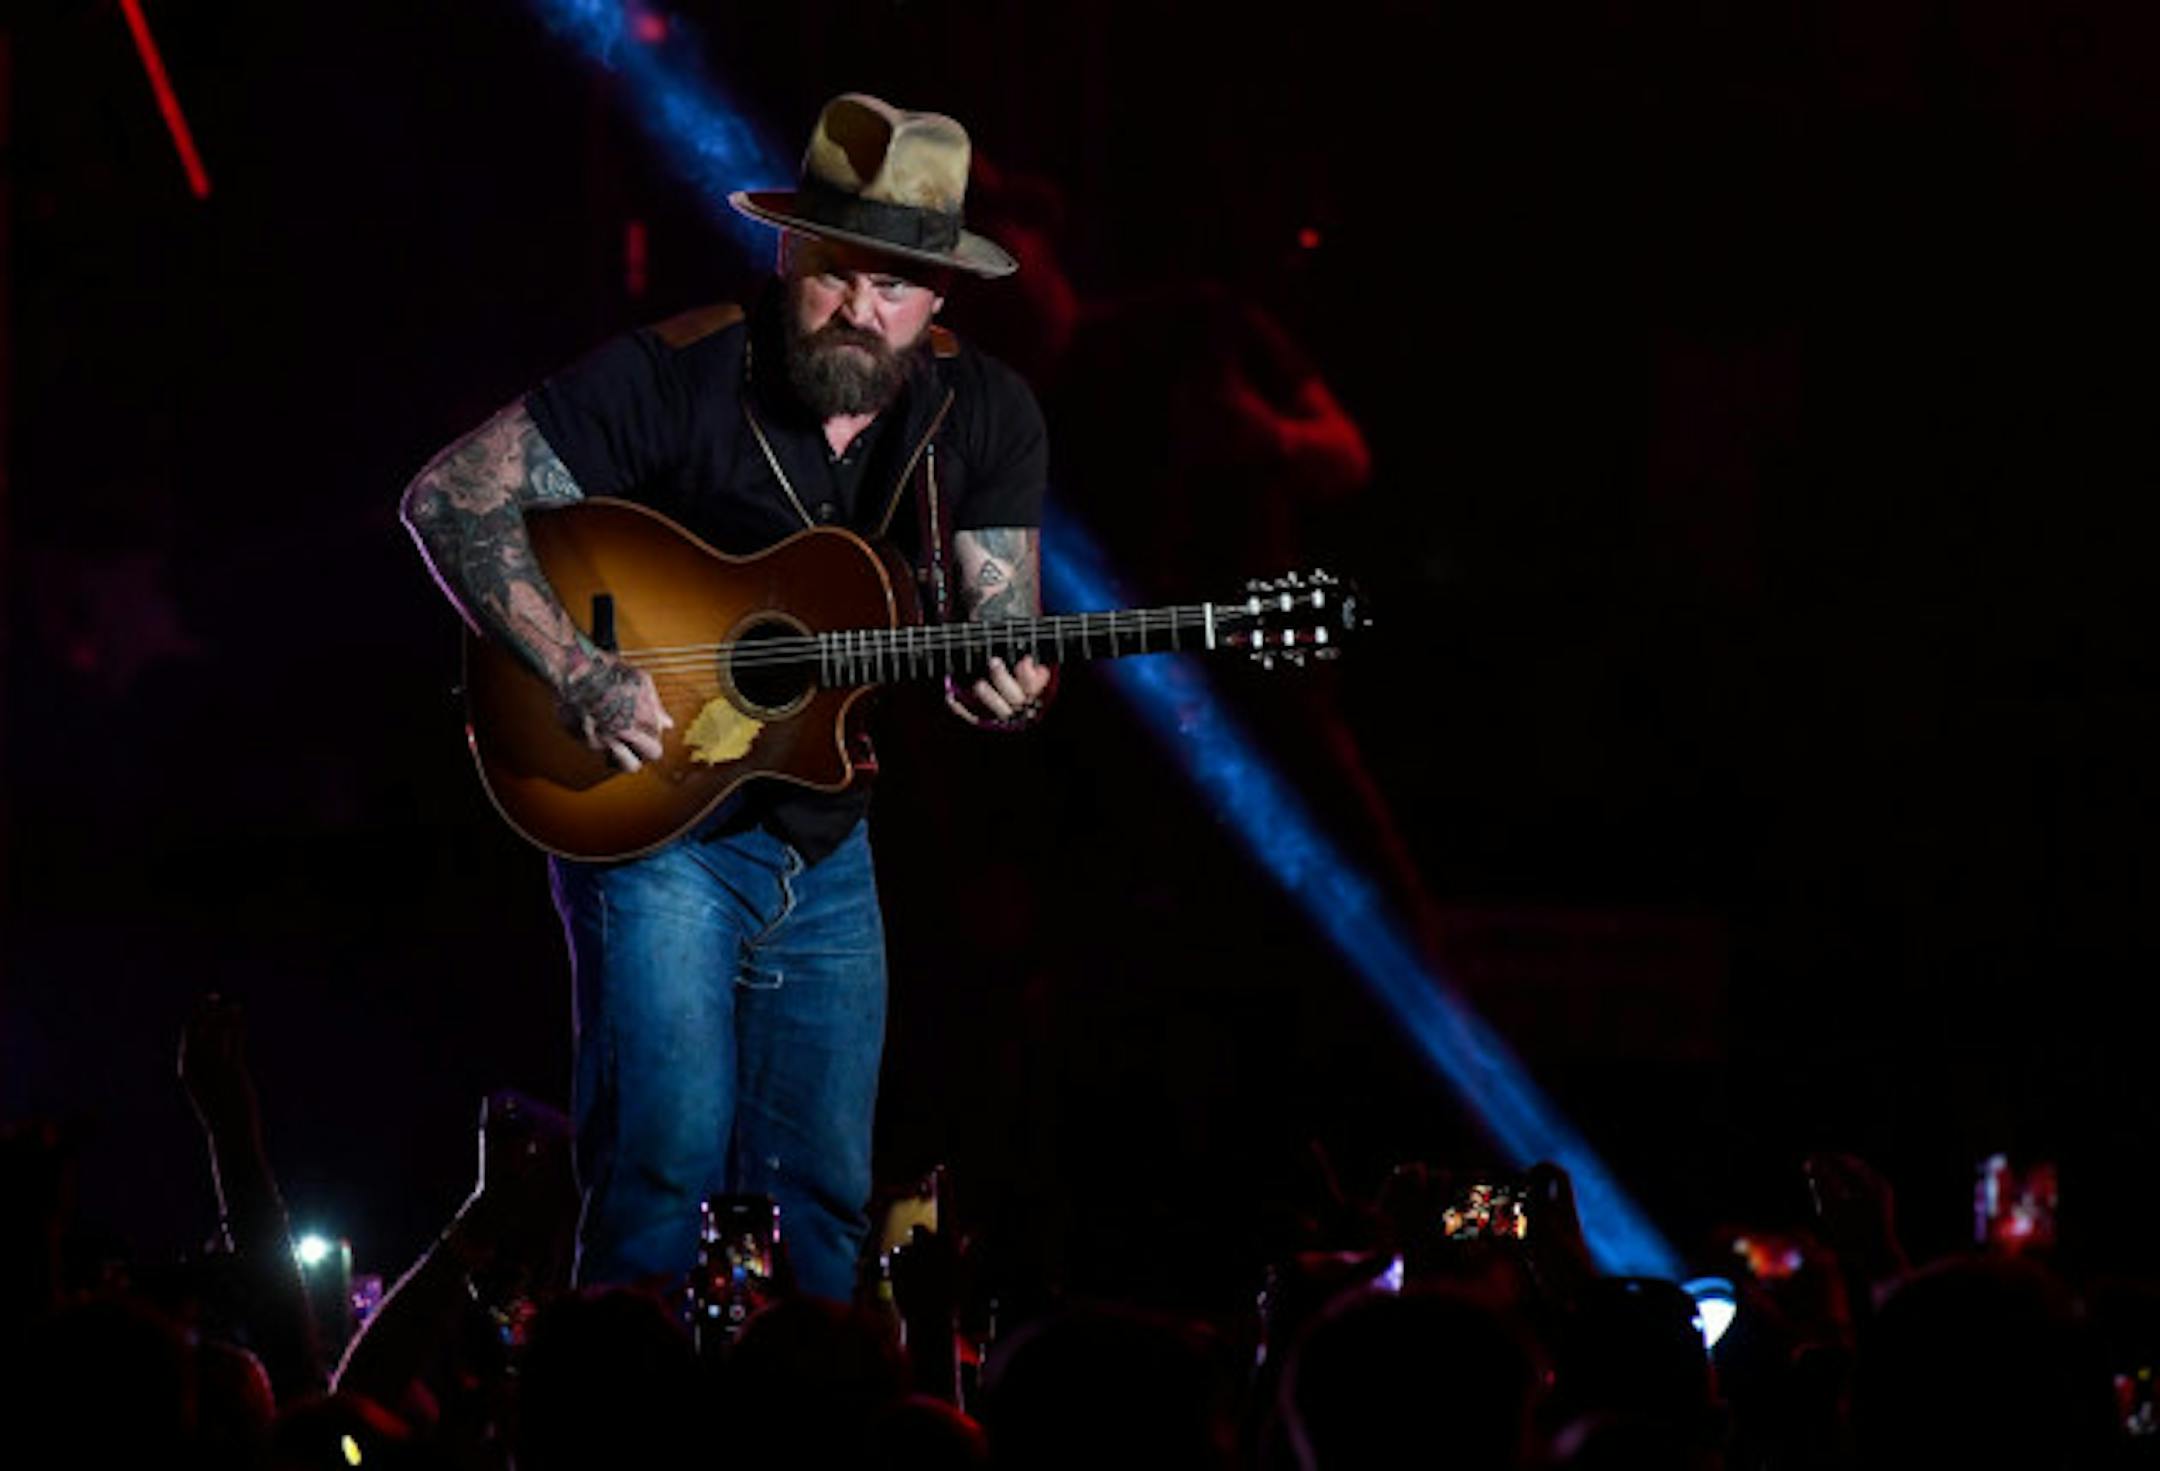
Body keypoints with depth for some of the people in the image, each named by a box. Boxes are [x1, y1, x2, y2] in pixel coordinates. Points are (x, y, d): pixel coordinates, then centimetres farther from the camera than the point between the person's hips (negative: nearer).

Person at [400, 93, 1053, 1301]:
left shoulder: (985, 419, -3)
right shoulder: (676, 378, -16)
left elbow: (1001, 637, -2)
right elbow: (450, 498, -17)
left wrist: (1009, 693, -28)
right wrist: (581, 676, -27)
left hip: (825, 844, 5)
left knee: (824, 1194, 7)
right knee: (667, 1159, -14)